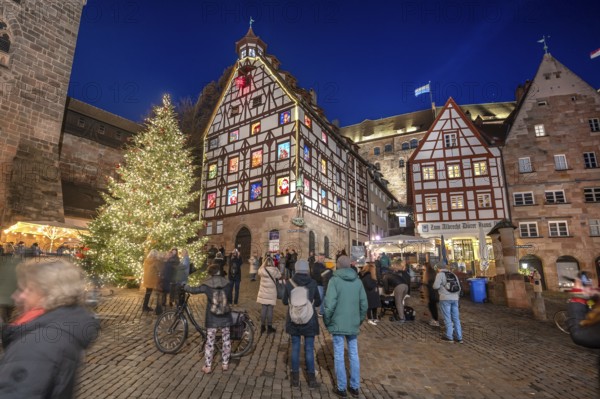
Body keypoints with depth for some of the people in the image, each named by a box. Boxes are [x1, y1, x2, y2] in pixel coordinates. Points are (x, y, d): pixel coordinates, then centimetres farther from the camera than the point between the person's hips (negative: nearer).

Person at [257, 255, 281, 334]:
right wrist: (275, 267, 3)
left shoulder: (262, 270, -9)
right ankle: (269, 327, 14)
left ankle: (262, 326, 21)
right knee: (270, 309, 6)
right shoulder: (275, 270, -14)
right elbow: (279, 277, 5)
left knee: (263, 308, 12)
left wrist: (264, 264, 10)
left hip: (263, 292, 3)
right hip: (271, 293, -2)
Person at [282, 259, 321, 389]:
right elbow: (318, 302, 1)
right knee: (309, 349, 11)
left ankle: (295, 378, 23)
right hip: (309, 321, -1)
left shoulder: (289, 283, -9)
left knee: (295, 348, 14)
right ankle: (311, 378, 21)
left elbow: (285, 301, 3)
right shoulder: (313, 283, -10)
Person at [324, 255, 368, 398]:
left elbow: (330, 303, -19)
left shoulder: (334, 280, -13)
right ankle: (355, 387, 25)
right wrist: (360, 319, 15)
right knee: (354, 355, 15)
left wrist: (326, 321, -5)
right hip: (353, 324, 4)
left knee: (339, 356, 8)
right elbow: (364, 303, 2)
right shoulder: (358, 281, 1)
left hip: (338, 323, -4)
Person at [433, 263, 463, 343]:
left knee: (447, 318, 2)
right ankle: (459, 337, 15)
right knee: (456, 318, 11)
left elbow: (436, 286, -13)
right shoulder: (453, 274, 17)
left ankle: (449, 337, 8)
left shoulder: (440, 274, -3)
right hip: (455, 298, 6)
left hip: (445, 299, -6)